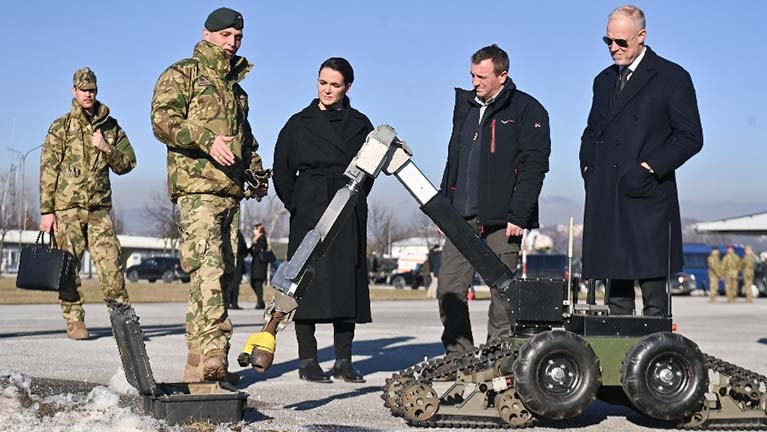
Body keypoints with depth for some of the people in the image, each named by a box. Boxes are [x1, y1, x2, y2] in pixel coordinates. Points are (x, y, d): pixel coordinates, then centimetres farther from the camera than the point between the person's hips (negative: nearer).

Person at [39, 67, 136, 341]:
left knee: (111, 262, -5)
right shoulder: (61, 127, 4)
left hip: (99, 208, 2)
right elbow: (48, 171, 0)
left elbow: (127, 163, 12)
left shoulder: (110, 126, 12)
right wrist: (46, 210, -5)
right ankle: (74, 321, 7)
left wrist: (106, 148, -7)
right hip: (67, 207, -2)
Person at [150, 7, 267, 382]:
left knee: (223, 273, 5)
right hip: (196, 187, -8)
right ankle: (211, 355, -31)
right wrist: (207, 139, -24)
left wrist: (257, 172, 21)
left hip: (230, 192, 8)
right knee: (207, 271, -21)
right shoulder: (183, 74, 4)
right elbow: (162, 120, -11)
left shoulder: (235, 84, 27)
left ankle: (201, 365, 10)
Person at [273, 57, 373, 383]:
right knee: (308, 283, -5)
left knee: (347, 283, 1)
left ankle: (344, 361, 7)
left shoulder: (359, 124, 10)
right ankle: (307, 360, 1)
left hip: (349, 218, 2)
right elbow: (281, 172, 8)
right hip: (309, 218, -2)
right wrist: (298, 206, 6)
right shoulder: (299, 124, 4)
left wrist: (354, 201, 13)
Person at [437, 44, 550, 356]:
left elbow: (534, 165, -9)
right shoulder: (465, 105, 17)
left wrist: (519, 215, -16)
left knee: (502, 289, 0)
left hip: (501, 219, -6)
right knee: (449, 288, 2)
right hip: (462, 216, 6)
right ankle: (459, 355, 10)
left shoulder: (526, 110, -3)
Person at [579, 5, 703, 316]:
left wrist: (649, 168, -13)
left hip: (648, 200, -6)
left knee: (653, 290, -6)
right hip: (606, 201, 6)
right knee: (615, 287, 6)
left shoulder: (672, 77, 0)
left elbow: (690, 137, -5)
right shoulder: (604, 80, 19)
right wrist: (588, 168, 9)